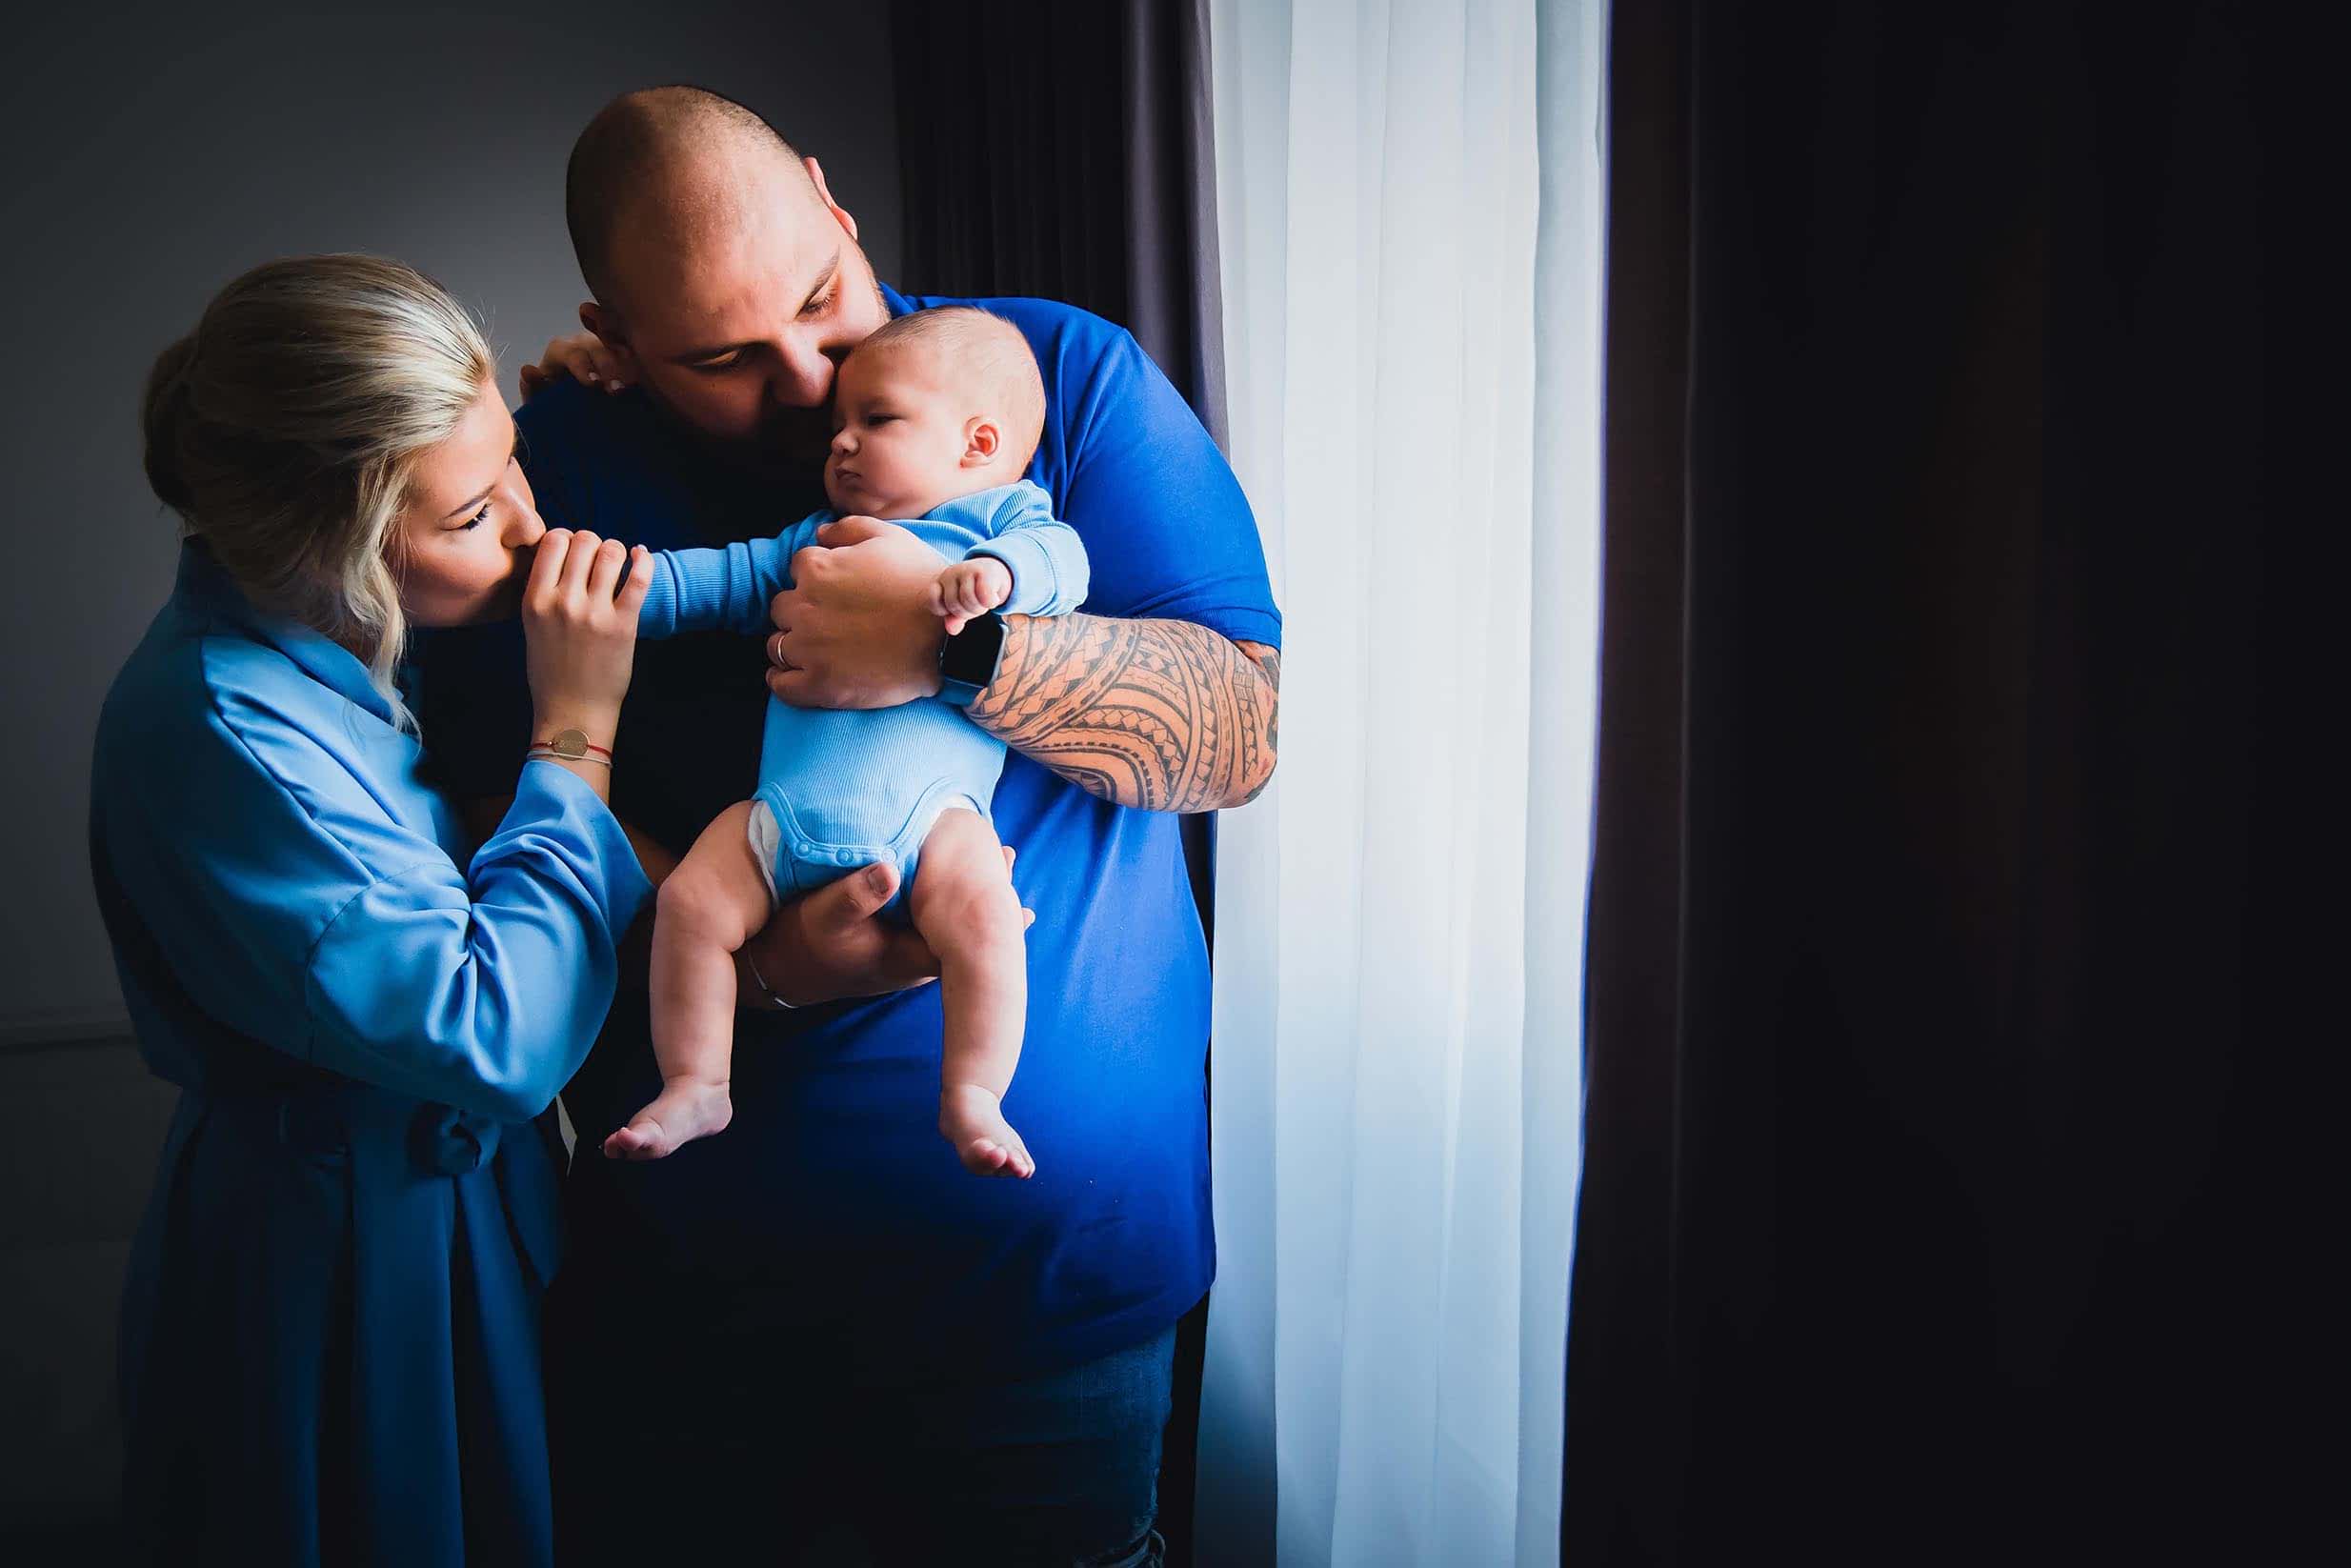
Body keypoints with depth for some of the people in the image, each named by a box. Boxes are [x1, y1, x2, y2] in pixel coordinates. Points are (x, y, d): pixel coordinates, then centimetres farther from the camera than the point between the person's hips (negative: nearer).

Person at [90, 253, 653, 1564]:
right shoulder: (217, 729, -29)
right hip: (347, 1284, -8)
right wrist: (577, 733, -24)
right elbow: (492, 1037, -29)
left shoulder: (371, 627, -4)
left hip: (475, 1197, 8)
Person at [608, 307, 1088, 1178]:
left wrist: (994, 571, -26)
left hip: (929, 808, -5)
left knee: (982, 910, -29)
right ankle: (694, 1087, 1)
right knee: (689, 901, -12)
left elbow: (1060, 558, -5)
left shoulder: (1003, 517, 15)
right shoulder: (812, 541, 31)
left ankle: (973, 1098, -16)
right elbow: (727, 579, 30)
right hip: (782, 807, 5)